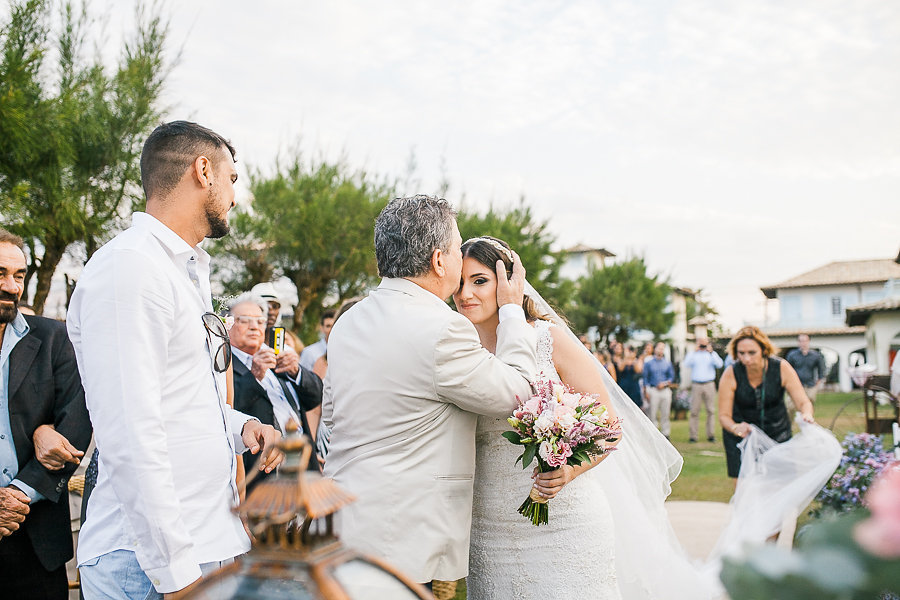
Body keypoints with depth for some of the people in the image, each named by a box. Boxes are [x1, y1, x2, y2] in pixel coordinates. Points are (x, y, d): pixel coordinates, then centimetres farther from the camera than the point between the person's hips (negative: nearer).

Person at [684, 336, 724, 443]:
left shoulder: (712, 353, 11)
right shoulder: (693, 354, 10)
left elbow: (719, 365, -5)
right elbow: (687, 364, -7)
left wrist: (711, 352, -11)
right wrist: (694, 351, -9)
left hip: (709, 385, 1)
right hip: (696, 385, -1)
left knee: (710, 411, -1)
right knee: (694, 411, -3)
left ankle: (710, 435, 5)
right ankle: (693, 435, -1)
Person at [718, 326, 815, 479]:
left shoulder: (782, 368, -17)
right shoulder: (731, 374, -20)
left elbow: (803, 402, -13)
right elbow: (724, 415, -14)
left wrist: (807, 415, -37)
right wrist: (736, 428, -37)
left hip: (777, 432, 1)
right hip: (741, 436, -1)